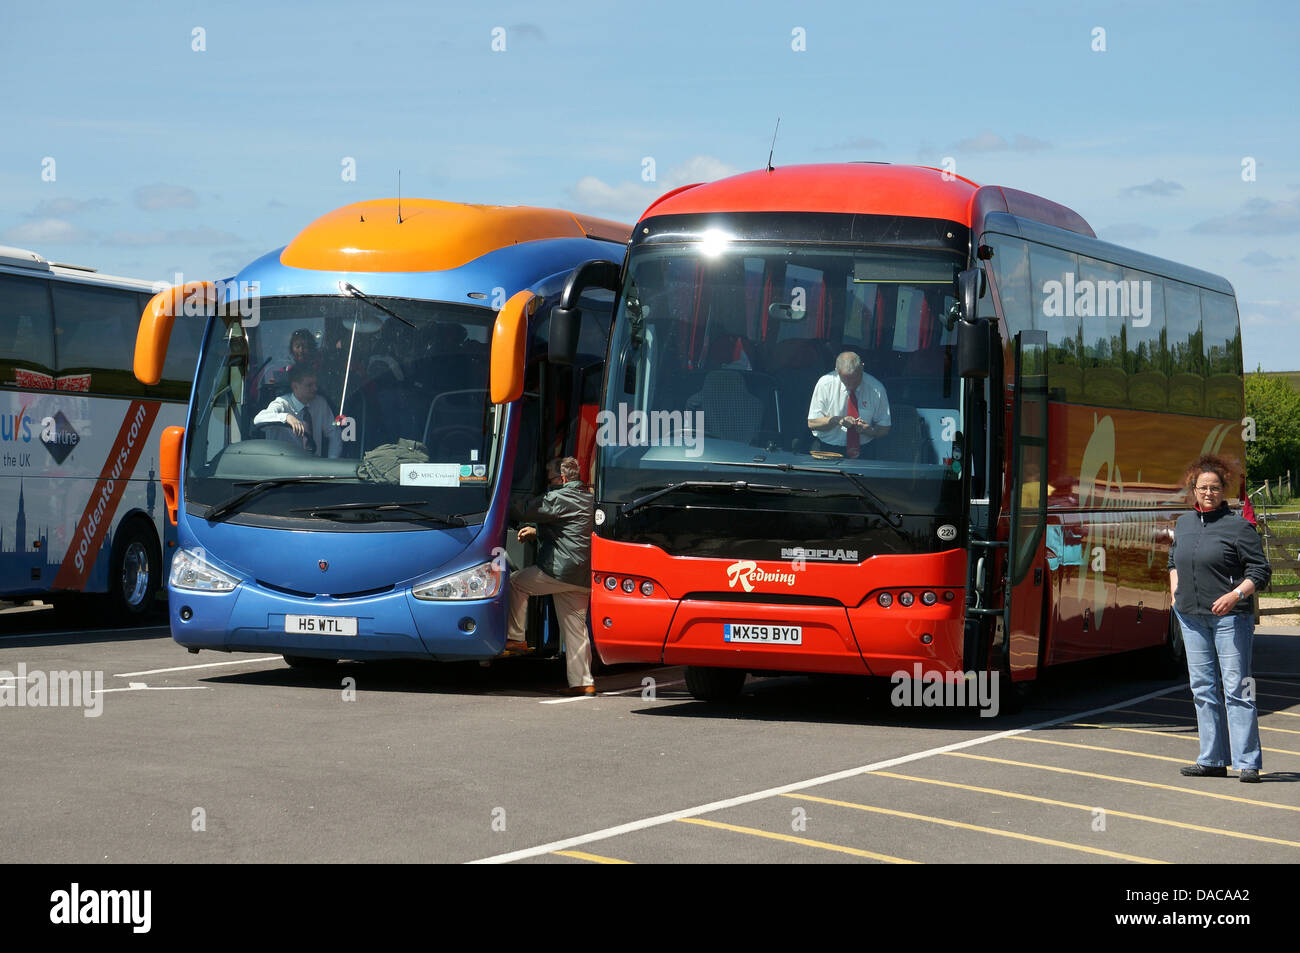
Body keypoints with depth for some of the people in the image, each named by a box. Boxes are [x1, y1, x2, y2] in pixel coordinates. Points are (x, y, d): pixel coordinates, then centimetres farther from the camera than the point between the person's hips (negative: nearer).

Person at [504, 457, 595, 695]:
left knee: (515, 581, 8)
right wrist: (537, 532, 25)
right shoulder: (589, 500, 19)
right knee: (575, 628, 9)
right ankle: (582, 682, 6)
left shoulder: (558, 498, -10)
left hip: (560, 571, -8)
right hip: (584, 578, 8)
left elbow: (525, 513, -7)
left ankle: (515, 637, 8)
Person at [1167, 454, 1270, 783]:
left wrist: (1235, 594, -20)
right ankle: (1212, 760, 15)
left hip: (1230, 617, -6)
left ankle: (1247, 762, -5)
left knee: (1236, 688, -7)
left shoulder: (1238, 526, -7)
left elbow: (1260, 570, -8)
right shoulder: (1184, 523, 12)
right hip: (1191, 617, 6)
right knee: (1203, 688, 9)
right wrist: (1176, 592, 16)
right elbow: (1174, 561, 29)